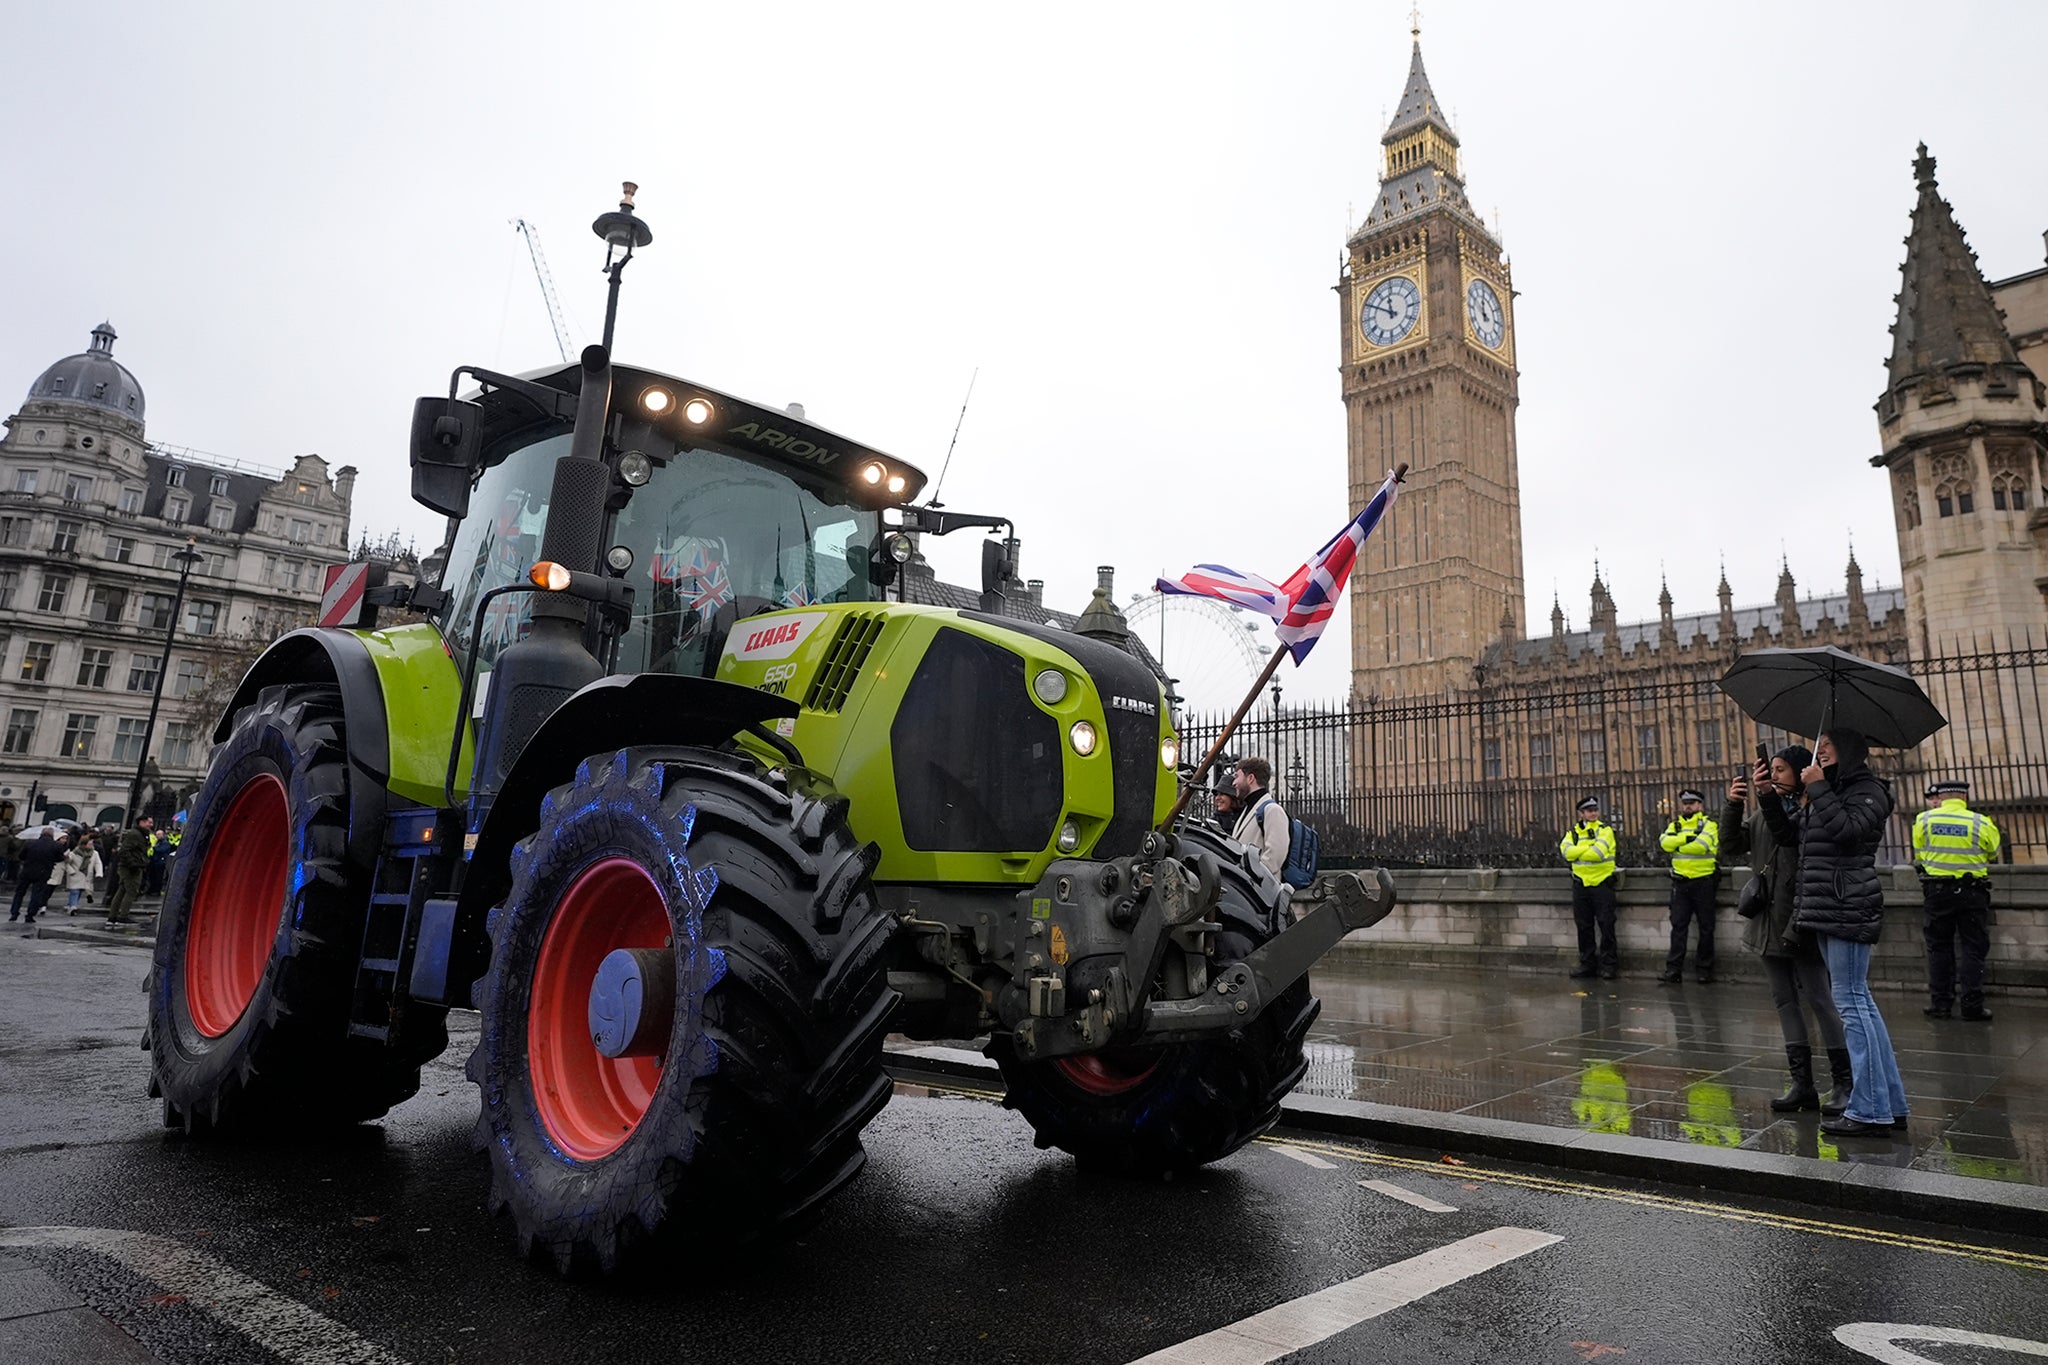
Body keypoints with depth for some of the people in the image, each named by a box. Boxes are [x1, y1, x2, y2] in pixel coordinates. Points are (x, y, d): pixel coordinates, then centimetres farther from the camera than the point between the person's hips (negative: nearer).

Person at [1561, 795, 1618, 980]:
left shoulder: (1605, 830, -3)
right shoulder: (1573, 832, 9)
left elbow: (1598, 853, -20)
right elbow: (1566, 850, -11)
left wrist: (1576, 853, -9)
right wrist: (1590, 847, -17)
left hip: (1602, 883, -4)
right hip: (1581, 884, 4)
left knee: (1606, 925, -2)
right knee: (1584, 926, 9)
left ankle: (1609, 964, 8)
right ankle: (1587, 963, 18)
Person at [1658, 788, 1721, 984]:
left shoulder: (1709, 825, 1)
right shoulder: (1674, 826, 13)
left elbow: (1702, 845, -18)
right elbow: (1665, 842, -8)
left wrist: (1678, 844, -9)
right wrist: (1688, 838, -17)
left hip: (1703, 881, -3)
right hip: (1680, 882, 3)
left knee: (1706, 927, 4)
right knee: (1678, 925, 2)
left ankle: (1704, 970, 13)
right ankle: (1673, 970, 2)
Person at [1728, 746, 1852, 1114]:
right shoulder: (1764, 811, 13)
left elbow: (1789, 835, -26)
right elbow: (1731, 846, 6)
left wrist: (1767, 795, -34)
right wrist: (1733, 804, -7)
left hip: (1800, 920, -7)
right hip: (1769, 921, 7)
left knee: (1817, 998, -2)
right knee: (1785, 1000, 10)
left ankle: (1844, 1083, 8)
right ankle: (1802, 1084, 17)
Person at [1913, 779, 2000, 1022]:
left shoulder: (1924, 820, -4)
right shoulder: (1981, 824, -6)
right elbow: (1993, 852, 10)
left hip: (1936, 891, 1)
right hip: (1972, 892, -1)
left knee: (1939, 948, 9)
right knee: (1973, 949, 7)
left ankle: (1940, 1003, 10)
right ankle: (1971, 1004, 6)